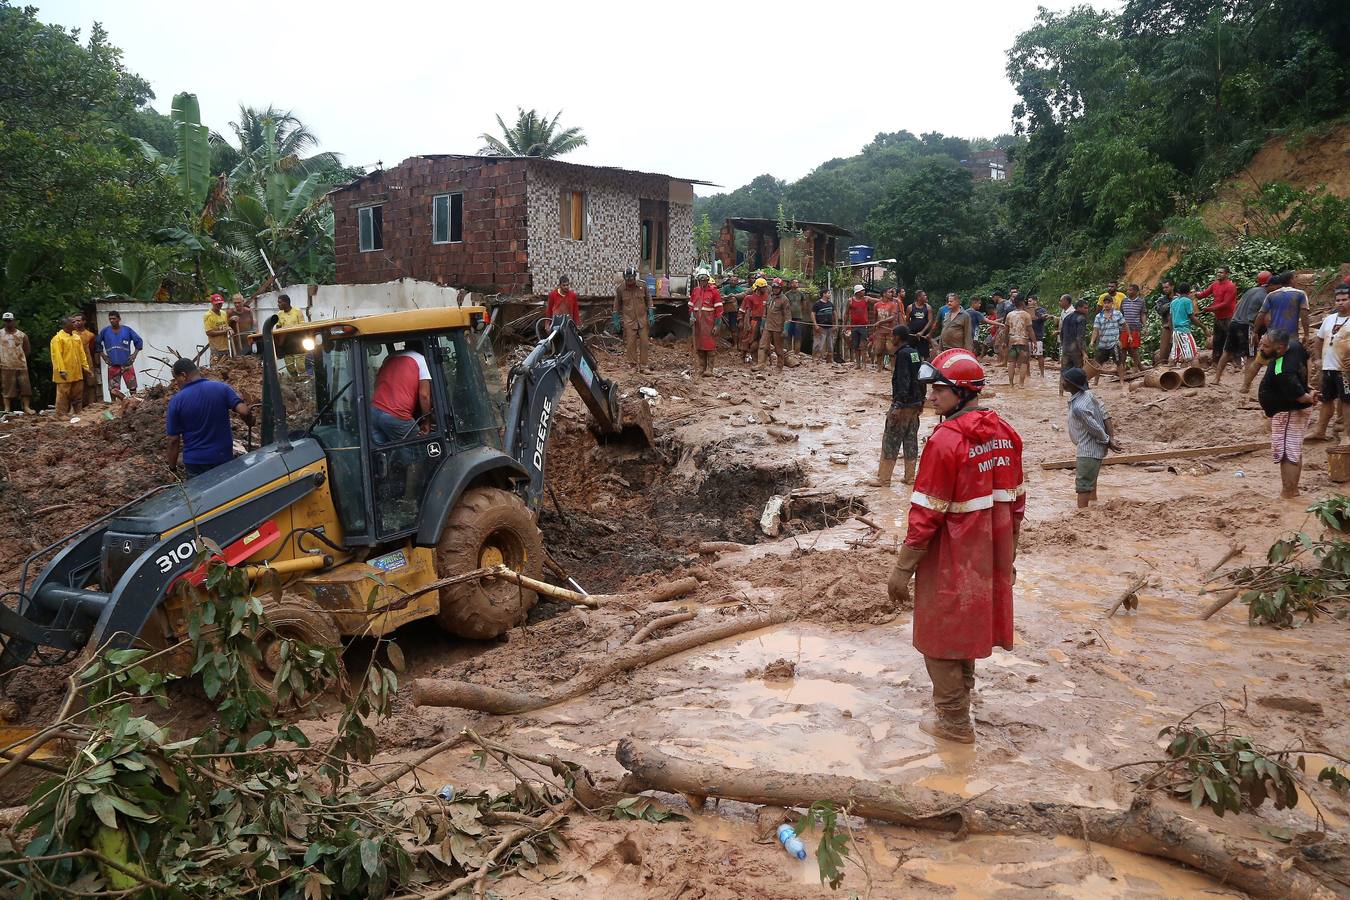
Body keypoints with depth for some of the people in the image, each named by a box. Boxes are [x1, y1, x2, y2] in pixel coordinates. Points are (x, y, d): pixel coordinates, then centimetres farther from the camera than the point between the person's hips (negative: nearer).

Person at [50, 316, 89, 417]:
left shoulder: (77, 337, 13)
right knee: (63, 394, -3)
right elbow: (57, 355, -15)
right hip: (65, 373, -7)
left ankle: (78, 412, 21)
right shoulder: (58, 338, -9)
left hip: (77, 373, 7)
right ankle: (62, 414, 2)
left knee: (78, 394, 12)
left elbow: (81, 353, 17)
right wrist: (61, 370, -21)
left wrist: (85, 366, 11)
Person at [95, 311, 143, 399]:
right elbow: (97, 343, 14)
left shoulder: (127, 330, 1)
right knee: (113, 389, 4)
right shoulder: (105, 331, 3)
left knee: (133, 388, 2)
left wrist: (134, 354, 1)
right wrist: (102, 355, 6)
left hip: (127, 364, -1)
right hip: (112, 365, 1)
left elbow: (139, 341, 8)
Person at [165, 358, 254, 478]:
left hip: (194, 462, -1)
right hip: (224, 458, 1)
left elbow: (173, 440, -5)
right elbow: (244, 411, -16)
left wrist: (172, 467, 5)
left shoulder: (176, 401, -7)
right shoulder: (222, 388, -5)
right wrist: (250, 424, 6)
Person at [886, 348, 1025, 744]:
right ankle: (959, 694, 41)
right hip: (991, 557, 7)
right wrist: (1007, 555, 19)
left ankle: (954, 722, 19)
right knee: (968, 624, 23)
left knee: (940, 635, 9)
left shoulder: (945, 440, -22)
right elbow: (1016, 502, 9)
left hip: (951, 560, -7)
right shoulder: (1005, 433, 2)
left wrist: (902, 568, -12)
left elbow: (927, 514, -20)